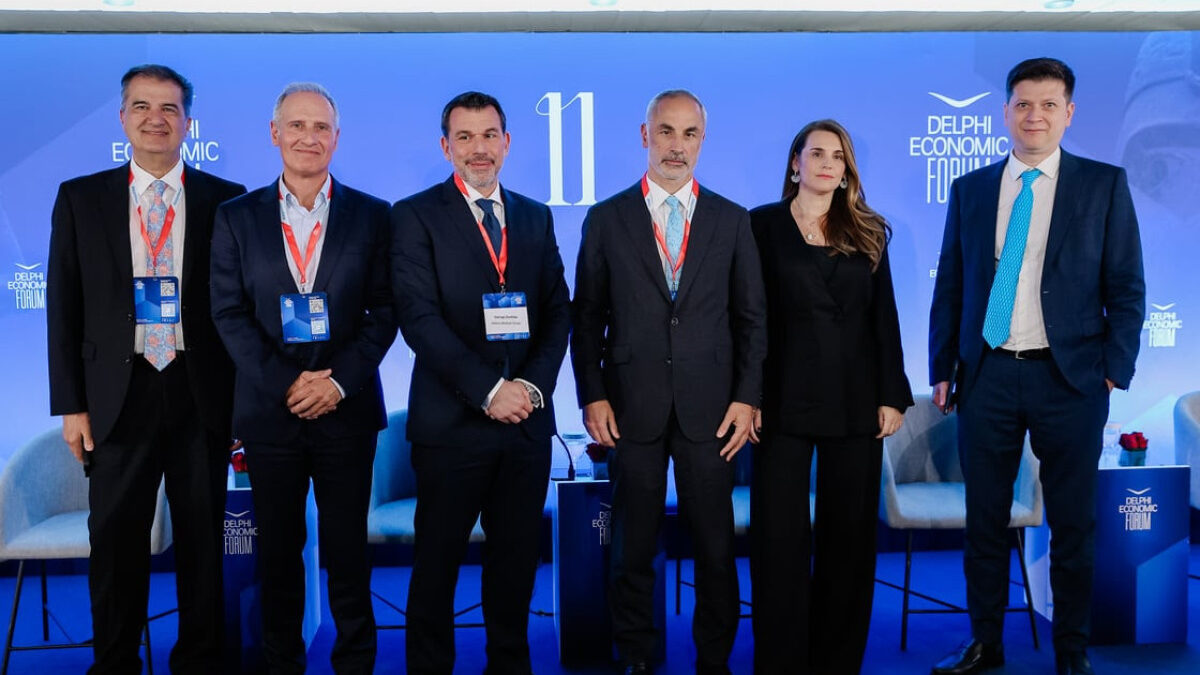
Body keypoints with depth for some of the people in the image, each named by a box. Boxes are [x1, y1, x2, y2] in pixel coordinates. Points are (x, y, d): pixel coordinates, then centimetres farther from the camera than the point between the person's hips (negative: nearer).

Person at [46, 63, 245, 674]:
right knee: (116, 541, 10)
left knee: (203, 539, 10)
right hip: (119, 394, 1)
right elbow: (64, 308, 5)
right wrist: (70, 404, 0)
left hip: (202, 395, 0)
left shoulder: (226, 200, 2)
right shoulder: (80, 199, 5)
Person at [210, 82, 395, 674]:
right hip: (268, 407, 1)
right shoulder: (237, 216, 5)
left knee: (348, 548, 6)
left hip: (347, 407, -1)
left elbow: (384, 310, -1)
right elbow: (229, 313, 0)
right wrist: (285, 383, -10)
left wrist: (340, 381, -12)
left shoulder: (372, 215, 3)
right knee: (278, 552, 10)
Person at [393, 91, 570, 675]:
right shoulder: (416, 215, -1)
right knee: (437, 562, 7)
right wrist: (489, 389, -17)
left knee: (516, 558, 12)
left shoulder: (535, 217, 13)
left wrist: (534, 385, -8)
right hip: (453, 422, -4)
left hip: (527, 420, 4)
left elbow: (558, 311, 8)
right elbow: (419, 318, -11)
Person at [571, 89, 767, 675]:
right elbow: (587, 316, 5)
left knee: (716, 545, 7)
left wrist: (746, 398, -1)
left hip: (710, 407, 1)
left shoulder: (732, 221, 6)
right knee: (634, 545, 9)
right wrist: (591, 396, -2)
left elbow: (752, 317, 7)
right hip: (632, 407, 0)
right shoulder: (606, 219, 4)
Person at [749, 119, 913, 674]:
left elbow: (884, 319, 9)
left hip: (855, 400, 3)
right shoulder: (761, 225, 3)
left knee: (849, 534, 8)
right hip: (784, 396, -2)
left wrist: (892, 395, 1)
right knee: (779, 534, -1)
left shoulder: (869, 233, 11)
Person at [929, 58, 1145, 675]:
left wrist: (1115, 370, -5)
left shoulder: (1104, 184, 3)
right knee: (984, 520, 9)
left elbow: (1126, 287, 2)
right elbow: (949, 288, 9)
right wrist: (942, 369, 5)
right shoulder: (970, 190, 8)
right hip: (987, 376, 2)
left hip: (1069, 379, -1)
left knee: (1073, 523, 8)